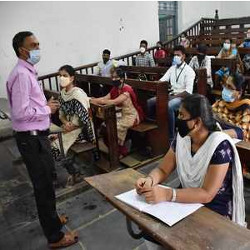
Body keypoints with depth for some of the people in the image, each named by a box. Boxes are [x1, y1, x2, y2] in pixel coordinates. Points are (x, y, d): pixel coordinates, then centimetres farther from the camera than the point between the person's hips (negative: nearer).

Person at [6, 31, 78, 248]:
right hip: (31, 139, -10)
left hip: (37, 135, 10)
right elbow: (20, 112, -25)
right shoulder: (21, 75, -19)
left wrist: (46, 106, 5)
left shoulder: (28, 72, 13)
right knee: (43, 184, 1)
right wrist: (47, 109, -13)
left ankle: (50, 217, 44)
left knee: (46, 180, 22)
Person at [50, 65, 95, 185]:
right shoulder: (62, 93, 5)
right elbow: (61, 113, 11)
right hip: (69, 127, 8)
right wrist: (66, 123, -10)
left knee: (55, 146, -17)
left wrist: (71, 127, -15)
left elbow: (85, 119, -22)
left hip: (80, 130, -8)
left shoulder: (78, 94, -20)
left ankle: (74, 174, 2)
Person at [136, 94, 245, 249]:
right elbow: (163, 170, -1)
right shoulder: (182, 138, -6)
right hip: (186, 201, 5)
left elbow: (207, 194, -26)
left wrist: (167, 194, -35)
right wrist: (150, 180, -22)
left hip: (214, 210, -5)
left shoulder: (220, 146, -24)